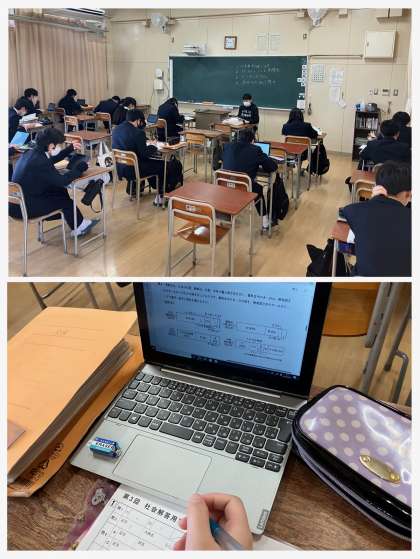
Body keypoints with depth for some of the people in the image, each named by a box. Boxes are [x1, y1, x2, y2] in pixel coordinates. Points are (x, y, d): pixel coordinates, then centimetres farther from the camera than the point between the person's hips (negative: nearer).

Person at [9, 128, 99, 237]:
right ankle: (79, 226, 28)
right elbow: (62, 181, -24)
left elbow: (51, 160, 24)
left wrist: (70, 148, 24)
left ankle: (79, 223, 25)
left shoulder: (30, 153, 5)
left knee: (61, 191, 15)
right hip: (25, 208, -9)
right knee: (63, 198, 9)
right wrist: (79, 169, -9)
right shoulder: (39, 162, -23)